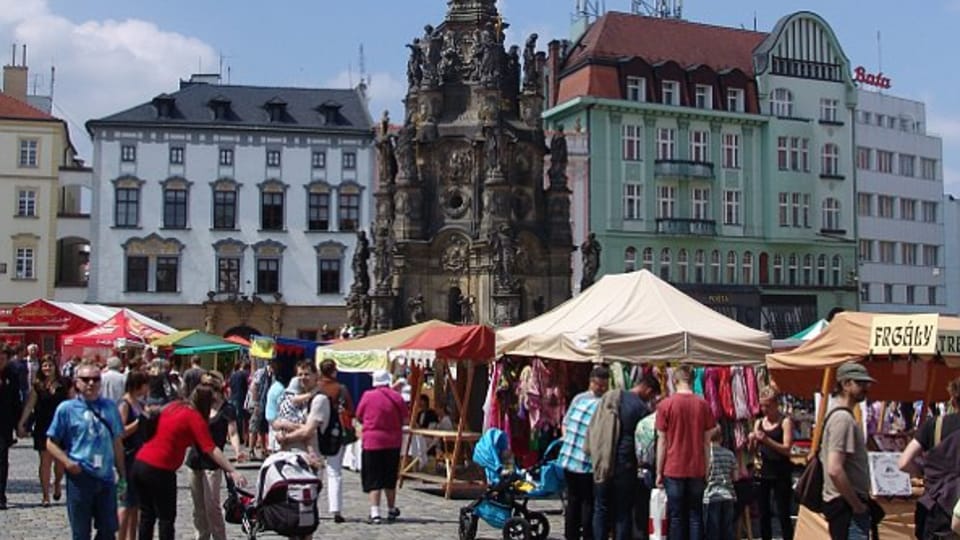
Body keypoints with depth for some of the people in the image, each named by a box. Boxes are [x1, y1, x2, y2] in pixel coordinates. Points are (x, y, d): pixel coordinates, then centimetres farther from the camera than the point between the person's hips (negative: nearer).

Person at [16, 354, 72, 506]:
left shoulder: (65, 384, 1)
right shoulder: (37, 386, 1)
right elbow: (29, 406, -1)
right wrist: (21, 424, -8)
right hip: (43, 428, 0)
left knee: (60, 461, 3)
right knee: (45, 461, 1)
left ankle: (57, 484, 32)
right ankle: (45, 496, 6)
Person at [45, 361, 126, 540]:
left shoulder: (110, 407, 8)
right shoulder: (66, 408, -2)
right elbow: (51, 443, 1)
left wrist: (122, 476, 13)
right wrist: (67, 462, -16)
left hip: (106, 477, 3)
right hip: (80, 478, -3)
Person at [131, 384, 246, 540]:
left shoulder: (172, 406, 13)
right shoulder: (195, 417, -8)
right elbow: (211, 450, -15)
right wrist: (232, 471, -18)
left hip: (140, 463, 7)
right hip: (159, 470, -7)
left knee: (147, 515, 18)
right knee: (166, 518, 6)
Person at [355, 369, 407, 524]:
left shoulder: (368, 396, -8)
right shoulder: (397, 397, -2)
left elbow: (359, 417, 3)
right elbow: (404, 420, 4)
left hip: (372, 441, -3)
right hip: (393, 442, 3)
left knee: (373, 480, 1)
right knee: (390, 478, 17)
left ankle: (375, 513, -10)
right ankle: (391, 510, 29)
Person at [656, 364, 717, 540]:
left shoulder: (665, 405, -6)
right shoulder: (703, 405, 0)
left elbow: (662, 441, -4)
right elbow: (708, 441, 4)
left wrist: (659, 472, 3)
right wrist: (707, 469, 13)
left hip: (673, 469, -2)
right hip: (697, 470, 2)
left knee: (676, 516, 4)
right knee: (695, 516, 7)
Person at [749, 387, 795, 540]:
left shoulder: (785, 421, -6)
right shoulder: (759, 422, 10)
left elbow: (787, 449, -14)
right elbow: (753, 450, 10)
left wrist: (767, 440, -26)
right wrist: (751, 440, -11)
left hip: (781, 473, -5)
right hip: (764, 471, 5)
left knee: (783, 514, -5)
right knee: (763, 513, 8)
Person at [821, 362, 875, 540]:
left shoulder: (841, 416, 15)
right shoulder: (843, 418, -16)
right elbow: (835, 470, -26)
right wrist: (857, 505, -18)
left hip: (848, 504, 11)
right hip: (847, 506, -11)